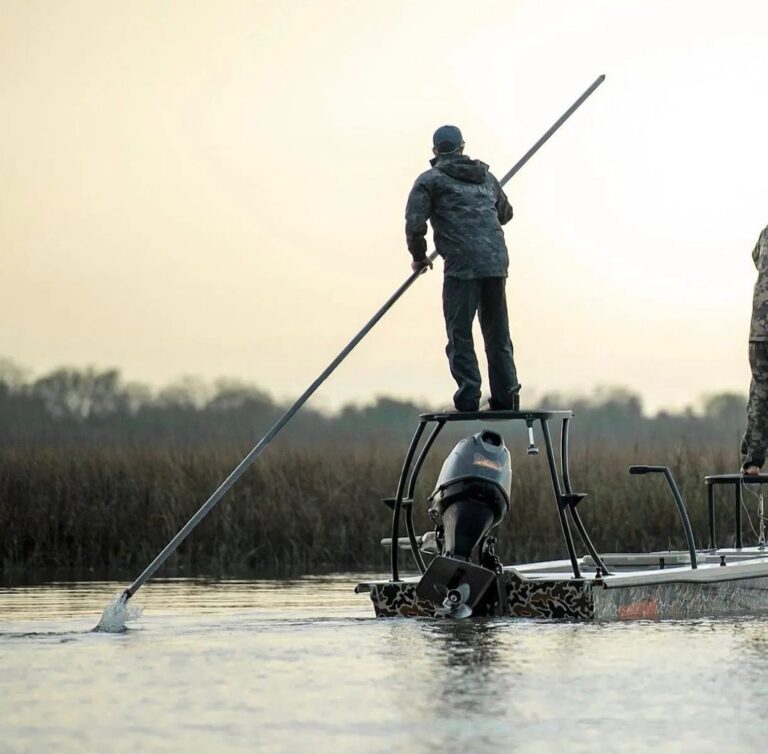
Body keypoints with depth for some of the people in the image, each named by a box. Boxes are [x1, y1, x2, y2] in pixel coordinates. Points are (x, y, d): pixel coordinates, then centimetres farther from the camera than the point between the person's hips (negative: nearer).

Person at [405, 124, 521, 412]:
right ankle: (506, 396, 9)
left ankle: (468, 398, -11)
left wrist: (419, 257, 13)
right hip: (496, 262, 5)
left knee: (460, 334, -3)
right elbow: (505, 213, 33)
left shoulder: (430, 180, 5)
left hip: (461, 265, -5)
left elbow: (415, 224, -3)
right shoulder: (486, 177, 22)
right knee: (498, 334, 11)